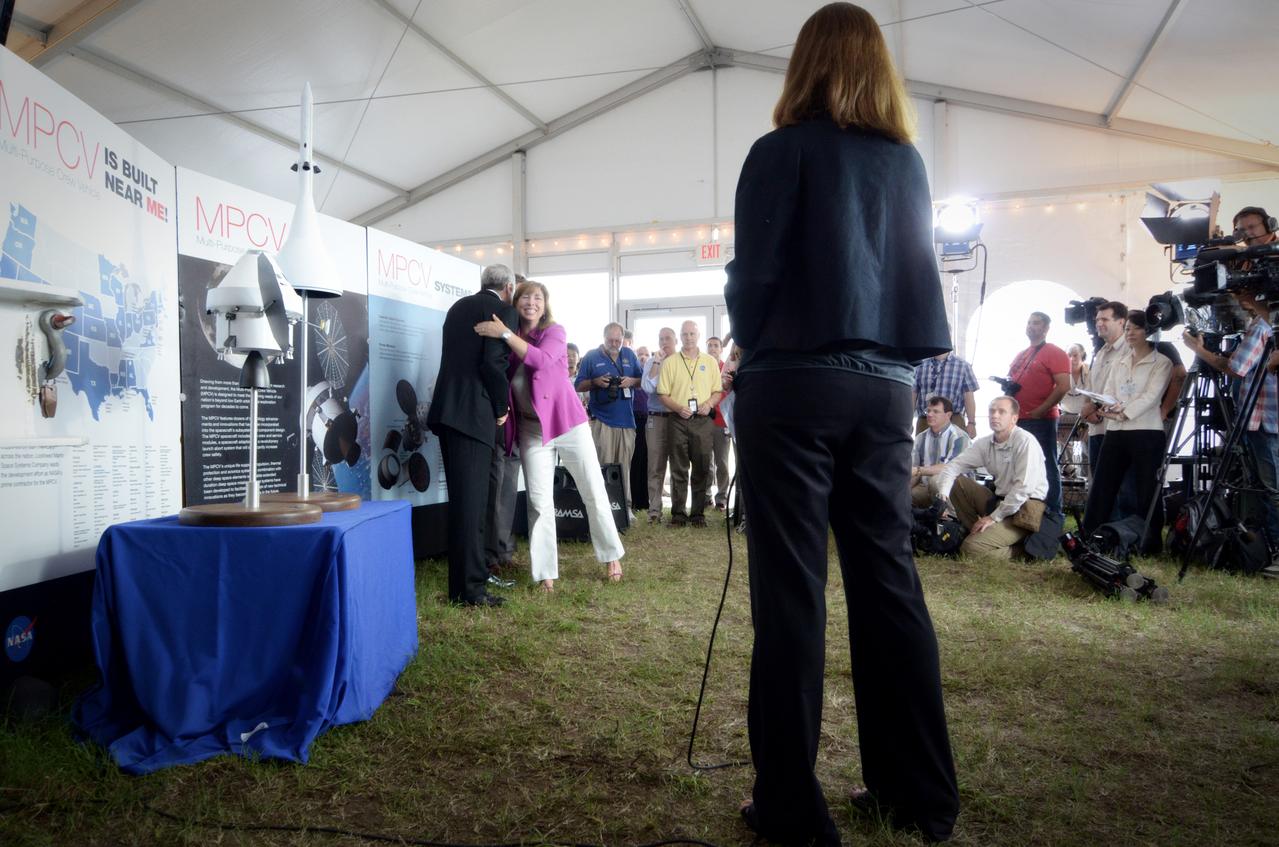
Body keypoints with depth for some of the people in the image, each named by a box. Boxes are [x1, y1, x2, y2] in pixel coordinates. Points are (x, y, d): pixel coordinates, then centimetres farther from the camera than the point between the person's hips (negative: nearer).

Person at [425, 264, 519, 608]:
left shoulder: (459, 306, 19)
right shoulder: (503, 310, -4)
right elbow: (493, 362, -15)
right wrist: (501, 406, -1)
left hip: (446, 409, 8)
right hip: (472, 412, -8)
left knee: (462, 498, 16)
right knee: (471, 500, -5)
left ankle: (462, 579, 25)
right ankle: (470, 588, -1)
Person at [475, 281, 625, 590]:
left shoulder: (555, 331, -4)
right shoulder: (509, 341, 6)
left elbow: (542, 359, -25)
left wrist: (505, 334, -27)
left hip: (567, 420, -2)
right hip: (531, 428, 2)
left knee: (594, 491, 3)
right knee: (539, 501, -2)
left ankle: (612, 555, 21)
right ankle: (545, 572, 6)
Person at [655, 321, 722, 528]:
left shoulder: (710, 362, 12)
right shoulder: (669, 362, 7)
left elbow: (718, 391, 12)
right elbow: (662, 394, 3)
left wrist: (709, 403, -8)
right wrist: (678, 408, -12)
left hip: (703, 420, 1)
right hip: (677, 420, -1)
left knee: (702, 468, 2)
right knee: (678, 468, 1)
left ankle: (698, 513, 10)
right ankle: (678, 513, 7)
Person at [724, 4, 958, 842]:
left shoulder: (783, 153, -2)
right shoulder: (908, 162, 12)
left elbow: (753, 278, -5)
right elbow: (921, 277, 13)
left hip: (794, 384, -5)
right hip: (884, 387, 5)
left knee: (791, 592, -2)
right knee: (889, 579, 10)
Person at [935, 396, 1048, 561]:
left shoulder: (1025, 441, -15)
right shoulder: (985, 443, 5)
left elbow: (1024, 487, -21)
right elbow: (953, 466, 3)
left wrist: (995, 517, -18)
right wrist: (942, 495, -15)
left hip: (1023, 510, -7)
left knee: (971, 547, -22)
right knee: (957, 482, -3)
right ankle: (978, 532, 2)